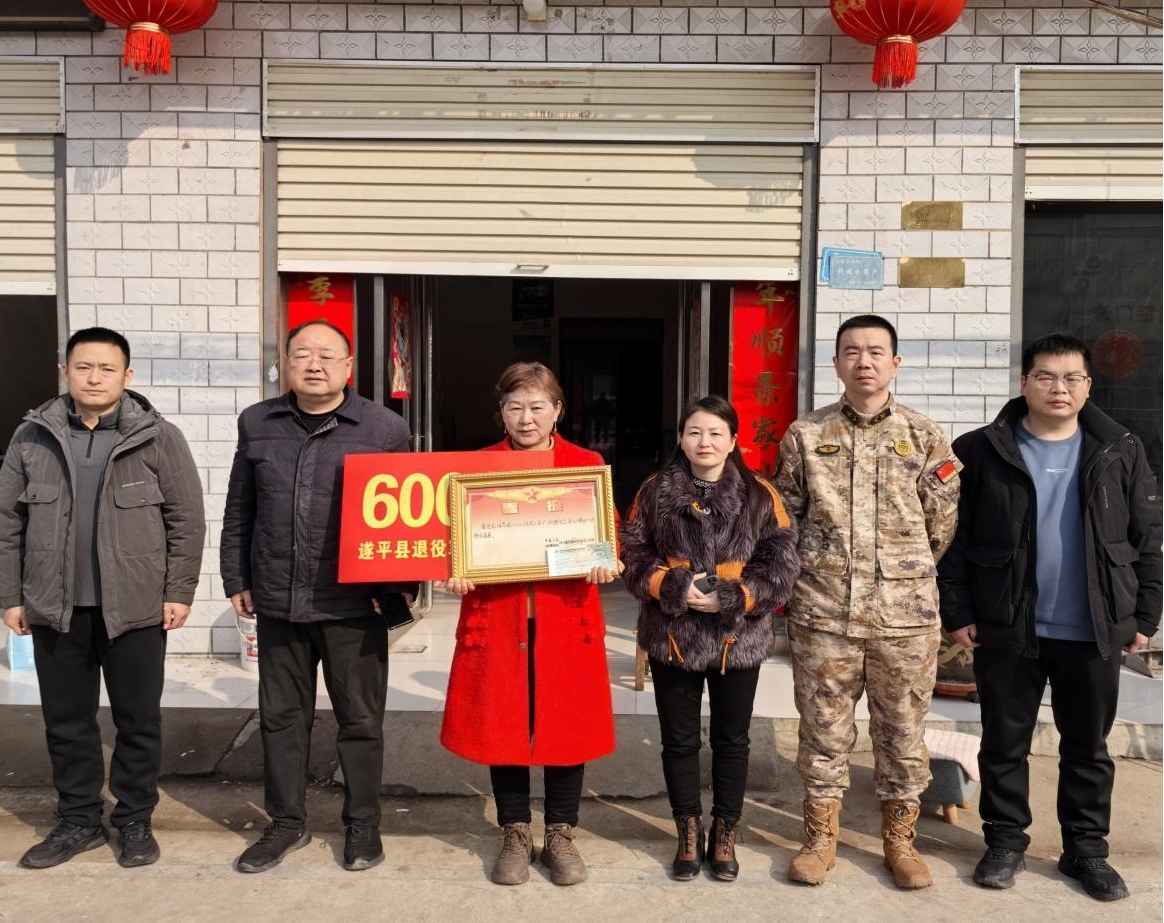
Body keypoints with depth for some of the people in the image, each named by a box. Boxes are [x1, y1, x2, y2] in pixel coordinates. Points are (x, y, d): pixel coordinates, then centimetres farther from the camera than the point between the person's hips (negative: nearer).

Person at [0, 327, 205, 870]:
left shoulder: (158, 437, -4)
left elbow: (186, 520, -3)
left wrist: (179, 593, -7)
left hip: (135, 608, -2)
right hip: (55, 607, 3)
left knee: (138, 721, 8)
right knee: (66, 721, 13)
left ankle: (135, 821, 24)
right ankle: (79, 820, 29)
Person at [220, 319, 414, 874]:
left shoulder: (384, 428, -3)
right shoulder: (256, 424, 7)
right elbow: (239, 512, 12)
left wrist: (400, 588, -6)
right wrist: (237, 580, 9)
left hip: (353, 603, -3)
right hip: (277, 601, 3)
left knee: (361, 719, 9)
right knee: (281, 716, 14)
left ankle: (363, 823, 26)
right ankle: (287, 821, 31)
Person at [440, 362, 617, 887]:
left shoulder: (588, 465, 3)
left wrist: (603, 563, -17)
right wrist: (455, 572, -14)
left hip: (566, 617, 0)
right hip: (495, 616, 1)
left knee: (567, 725, 8)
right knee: (501, 724, 9)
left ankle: (560, 835, 27)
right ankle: (515, 835, 28)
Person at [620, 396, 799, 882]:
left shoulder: (759, 494, -3)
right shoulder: (655, 491, 0)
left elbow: (781, 564, -6)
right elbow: (633, 555, -2)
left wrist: (731, 597, -17)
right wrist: (672, 587, -18)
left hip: (738, 639, 0)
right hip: (672, 637, 1)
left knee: (731, 740, 13)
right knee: (679, 740, 12)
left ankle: (725, 834, 32)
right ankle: (689, 833, 30)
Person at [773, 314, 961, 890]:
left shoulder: (925, 437, 2)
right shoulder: (805, 436, 2)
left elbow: (941, 525, 7)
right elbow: (785, 519, 9)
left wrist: (904, 575, 11)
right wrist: (815, 573, 9)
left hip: (906, 616, 0)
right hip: (821, 614, 0)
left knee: (902, 731, 11)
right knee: (823, 729, 10)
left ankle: (900, 840, 30)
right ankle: (820, 837, 27)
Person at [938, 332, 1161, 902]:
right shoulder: (981, 451, -4)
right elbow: (953, 539, -3)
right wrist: (957, 613, -6)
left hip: (1094, 631, 2)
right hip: (1006, 629, -1)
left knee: (1088, 747, 14)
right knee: (1004, 743, 10)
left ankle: (1086, 849, 29)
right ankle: (1005, 840, 27)